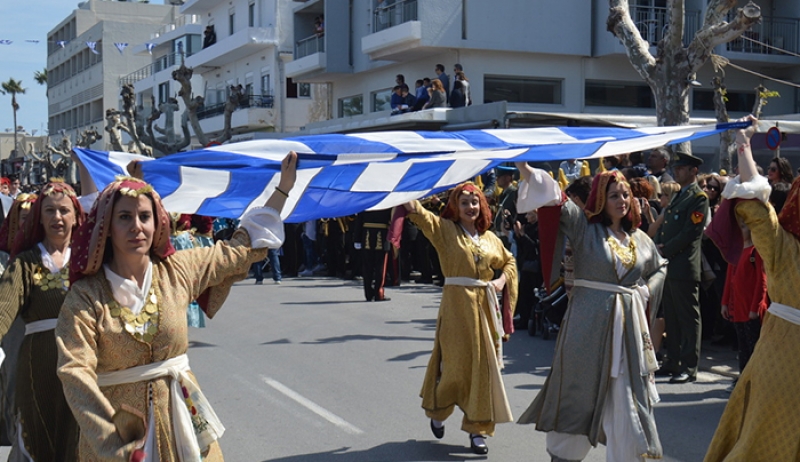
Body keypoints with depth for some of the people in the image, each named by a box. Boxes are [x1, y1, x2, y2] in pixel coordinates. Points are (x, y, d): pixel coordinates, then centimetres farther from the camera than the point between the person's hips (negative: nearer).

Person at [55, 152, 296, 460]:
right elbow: (75, 372, -18)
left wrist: (283, 187, 11)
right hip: (118, 423, -3)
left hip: (181, 417, 3)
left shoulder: (179, 271, 0)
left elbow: (242, 248, 10)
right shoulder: (86, 297, -9)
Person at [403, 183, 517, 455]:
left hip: (485, 304, 4)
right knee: (457, 363, 0)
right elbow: (421, 216, -19)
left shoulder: (489, 238, 11)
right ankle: (437, 410, 29)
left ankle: (478, 428, 14)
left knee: (484, 366, 4)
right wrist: (411, 205, -39)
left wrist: (503, 280, 6)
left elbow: (509, 261, 25)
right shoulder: (445, 229, -1)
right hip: (457, 303, -4)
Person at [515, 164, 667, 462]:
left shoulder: (639, 238, 10)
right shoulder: (584, 227, -2)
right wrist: (526, 170, -28)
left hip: (629, 324, 4)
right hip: (589, 322, -3)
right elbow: (557, 201, -15)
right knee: (579, 393, 6)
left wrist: (646, 292, 8)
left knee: (627, 398, 5)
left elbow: (660, 268, 27)